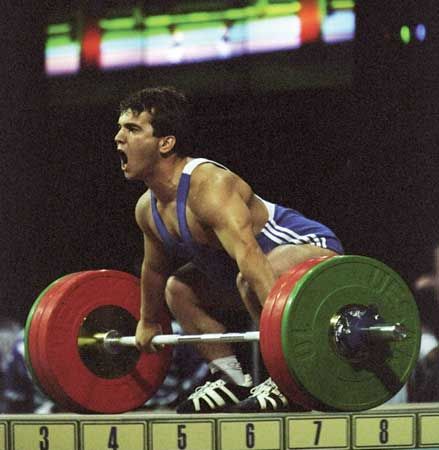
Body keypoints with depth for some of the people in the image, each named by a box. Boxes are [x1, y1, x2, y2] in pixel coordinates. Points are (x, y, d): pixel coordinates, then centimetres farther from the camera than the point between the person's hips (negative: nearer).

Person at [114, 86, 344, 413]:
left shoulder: (209, 187, -31)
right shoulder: (147, 208, -2)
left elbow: (248, 254, -45)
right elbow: (155, 267, 18)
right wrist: (148, 323, 29)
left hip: (314, 250, -10)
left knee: (250, 279, -38)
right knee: (178, 289, 16)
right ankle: (232, 382, 13)